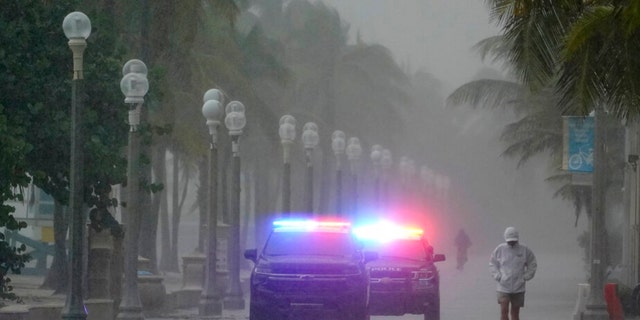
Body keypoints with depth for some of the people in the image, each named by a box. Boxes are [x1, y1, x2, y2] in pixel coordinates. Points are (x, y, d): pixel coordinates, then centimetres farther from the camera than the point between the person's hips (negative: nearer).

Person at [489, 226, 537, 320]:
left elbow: (532, 264, 9)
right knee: (504, 311, -10)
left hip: (519, 288, 1)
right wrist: (498, 276, -3)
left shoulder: (524, 250, -2)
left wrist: (525, 277, -2)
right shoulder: (500, 249, -2)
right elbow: (492, 264, 9)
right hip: (503, 287, -1)